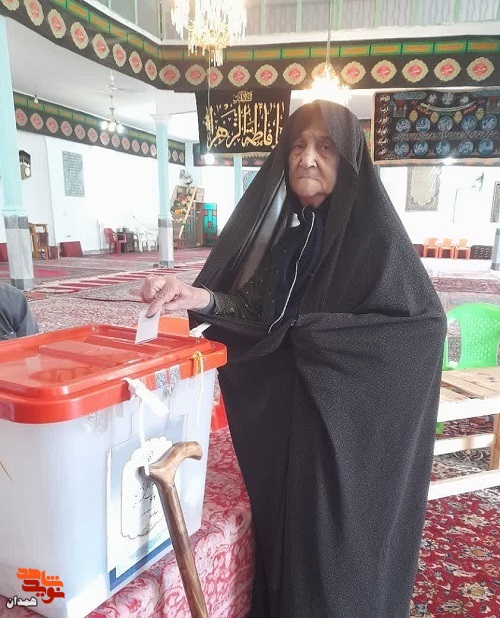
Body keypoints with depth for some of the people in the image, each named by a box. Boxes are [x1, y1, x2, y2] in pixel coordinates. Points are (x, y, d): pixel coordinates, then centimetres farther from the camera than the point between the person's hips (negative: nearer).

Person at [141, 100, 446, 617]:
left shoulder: (375, 232, -12)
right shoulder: (281, 225, 4)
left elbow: (426, 323, -12)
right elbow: (257, 310, 2)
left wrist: (322, 331, -18)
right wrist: (202, 299, -17)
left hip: (347, 418, -5)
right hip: (280, 412, 5)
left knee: (336, 545, 10)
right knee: (280, 528, 21)